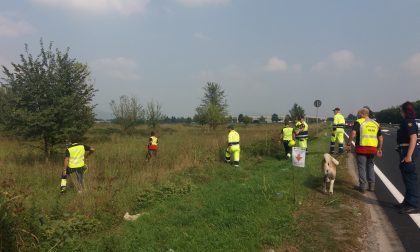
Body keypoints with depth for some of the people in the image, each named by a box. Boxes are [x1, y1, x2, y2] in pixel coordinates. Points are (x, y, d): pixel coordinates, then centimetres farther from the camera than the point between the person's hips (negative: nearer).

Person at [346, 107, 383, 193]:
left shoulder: (359, 122, -4)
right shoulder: (375, 124, 15)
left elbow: (353, 134, -17)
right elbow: (381, 137, 16)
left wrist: (348, 144, -10)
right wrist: (379, 149, 22)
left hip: (362, 148, -5)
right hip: (373, 149, 5)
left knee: (362, 167, 2)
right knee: (370, 167, 17)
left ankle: (363, 187, 4)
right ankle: (371, 186, 20)